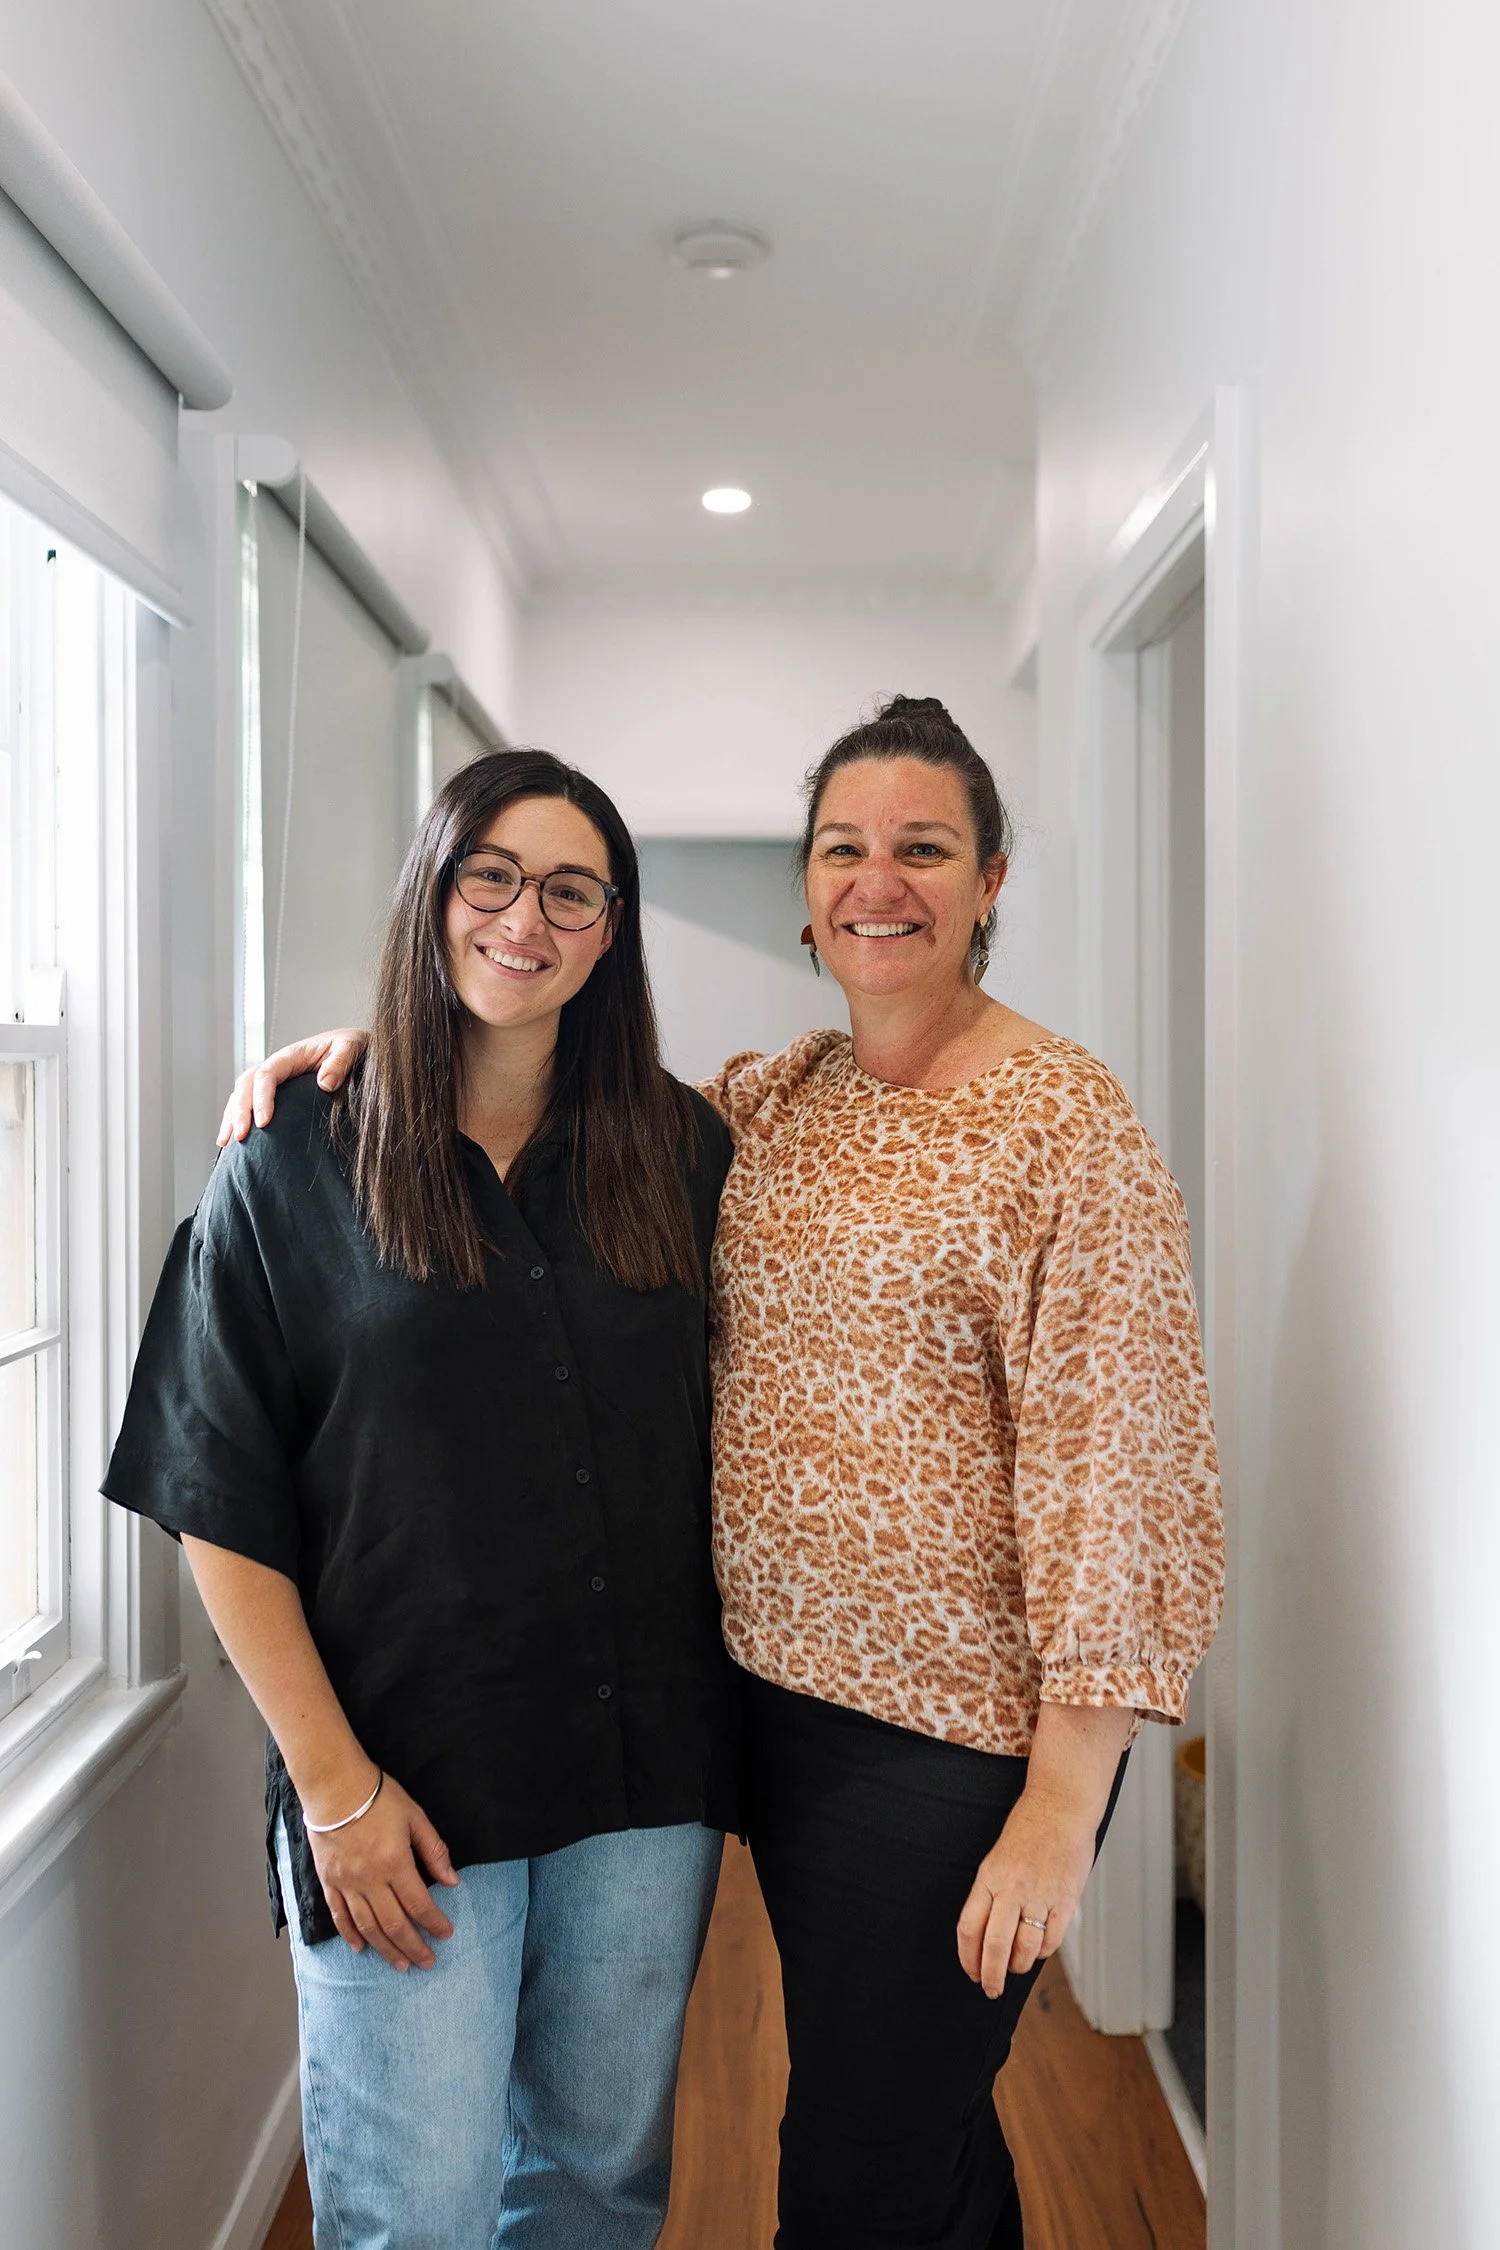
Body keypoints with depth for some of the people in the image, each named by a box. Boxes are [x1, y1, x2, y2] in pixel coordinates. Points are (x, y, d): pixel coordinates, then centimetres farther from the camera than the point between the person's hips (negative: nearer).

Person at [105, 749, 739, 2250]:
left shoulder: (680, 1153, 2)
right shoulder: (291, 1172, -6)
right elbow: (221, 1510, -6)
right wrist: (334, 1784, -9)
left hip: (649, 1769, 3)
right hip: (407, 1788, -3)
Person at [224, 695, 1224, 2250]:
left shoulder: (1064, 1121, -13)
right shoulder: (762, 1104, 6)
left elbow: (1120, 1474, -15)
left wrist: (1063, 1803, -17)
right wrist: (379, 1040, -1)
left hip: (953, 1734, -6)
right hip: (775, 1690, 6)